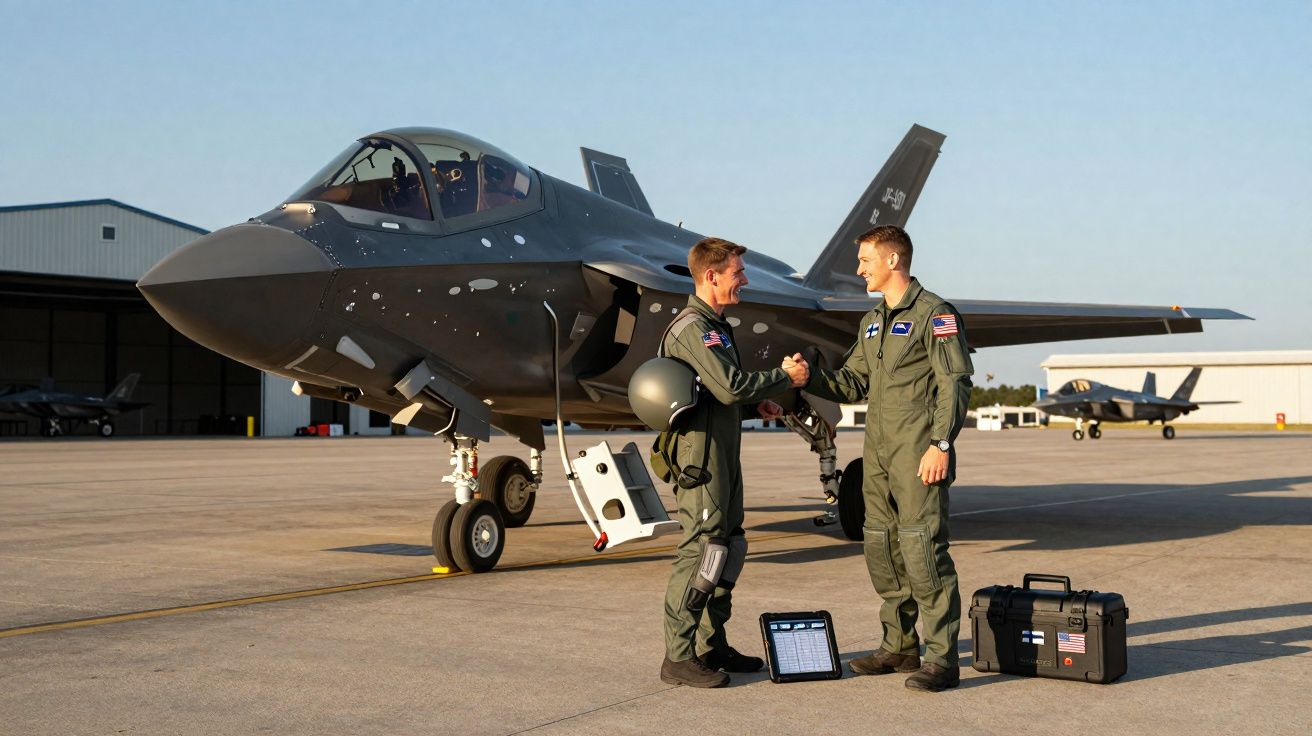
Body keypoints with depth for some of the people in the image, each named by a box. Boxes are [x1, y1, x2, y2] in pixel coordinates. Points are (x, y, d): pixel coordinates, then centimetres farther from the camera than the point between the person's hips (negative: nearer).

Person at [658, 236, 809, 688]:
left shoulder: (714, 326, 19)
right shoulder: (693, 328, -15)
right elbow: (731, 386, -23)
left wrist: (756, 406, 9)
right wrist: (785, 378, -11)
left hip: (723, 455, 11)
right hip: (701, 454, -11)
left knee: (728, 548, 14)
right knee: (702, 549, -9)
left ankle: (712, 646, 22)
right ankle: (679, 657, -3)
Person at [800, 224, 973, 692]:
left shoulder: (934, 314, -6)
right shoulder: (872, 321, 19)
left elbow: (955, 384, -12)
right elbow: (853, 384, 18)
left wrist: (941, 444, -19)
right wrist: (810, 378, 2)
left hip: (919, 456, -9)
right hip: (878, 455, 9)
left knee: (924, 551, -12)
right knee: (882, 551, 11)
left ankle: (942, 658, -8)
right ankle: (900, 647, 22)